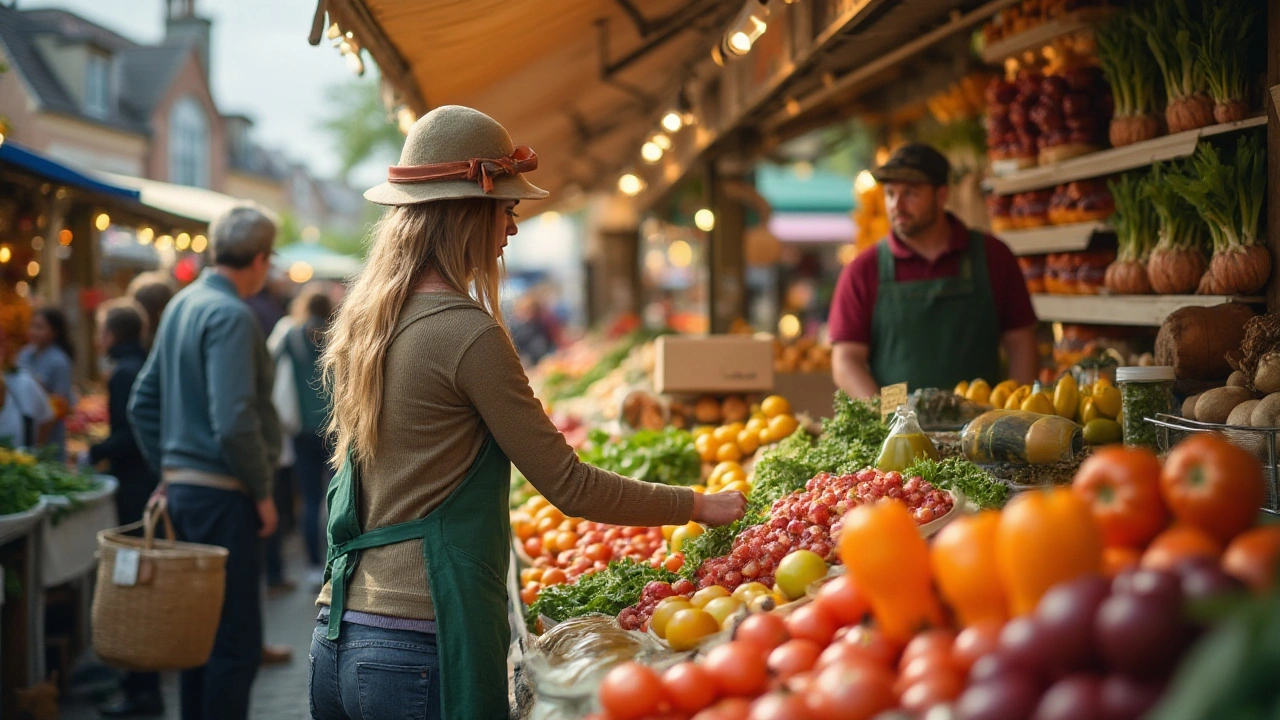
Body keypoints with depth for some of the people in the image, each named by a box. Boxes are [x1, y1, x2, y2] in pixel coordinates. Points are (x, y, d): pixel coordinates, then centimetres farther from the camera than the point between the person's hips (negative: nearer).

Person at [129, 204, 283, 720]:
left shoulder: (182, 305, 12)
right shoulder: (230, 315, -16)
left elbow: (143, 403, 18)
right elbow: (234, 421, -23)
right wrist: (262, 492, -13)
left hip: (182, 485, 9)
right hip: (222, 493, -9)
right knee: (237, 639, -4)